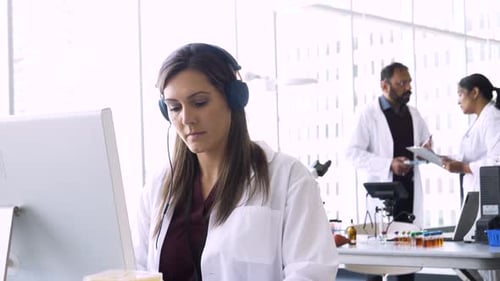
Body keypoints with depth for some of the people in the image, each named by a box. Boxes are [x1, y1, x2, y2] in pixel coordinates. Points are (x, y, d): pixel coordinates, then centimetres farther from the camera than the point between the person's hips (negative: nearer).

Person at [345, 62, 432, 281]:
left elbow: (426, 145, 21)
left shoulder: (414, 114, 13)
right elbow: (353, 153, -10)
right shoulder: (368, 115, -4)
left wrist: (426, 151, -4)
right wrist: (389, 164, -21)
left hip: (410, 191, 5)